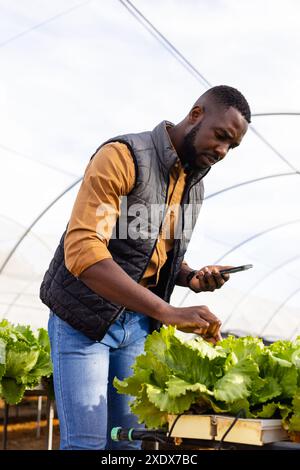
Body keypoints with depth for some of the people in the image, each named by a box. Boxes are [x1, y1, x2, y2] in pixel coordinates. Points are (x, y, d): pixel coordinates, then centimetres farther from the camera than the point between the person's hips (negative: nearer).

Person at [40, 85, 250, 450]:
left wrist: (192, 278, -3)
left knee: (129, 439, 8)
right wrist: (167, 312, -35)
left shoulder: (194, 187, 8)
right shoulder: (123, 157, -16)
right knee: (87, 442, -8)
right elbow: (82, 251, -29)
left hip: (138, 324, 7)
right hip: (84, 320, -7)